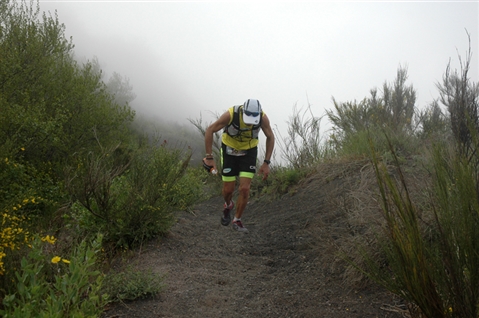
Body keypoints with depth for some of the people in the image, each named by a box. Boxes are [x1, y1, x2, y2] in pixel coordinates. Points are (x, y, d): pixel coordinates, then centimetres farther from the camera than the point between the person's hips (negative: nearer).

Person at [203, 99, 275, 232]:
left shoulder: (263, 118, -25)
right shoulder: (231, 114, -32)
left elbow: (270, 137, -7)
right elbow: (209, 131, -20)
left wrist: (266, 162, -10)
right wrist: (209, 157, -20)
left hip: (249, 152, 1)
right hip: (229, 151, -1)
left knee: (245, 189, -10)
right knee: (228, 189, 2)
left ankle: (237, 221, 13)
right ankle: (228, 205, 39)